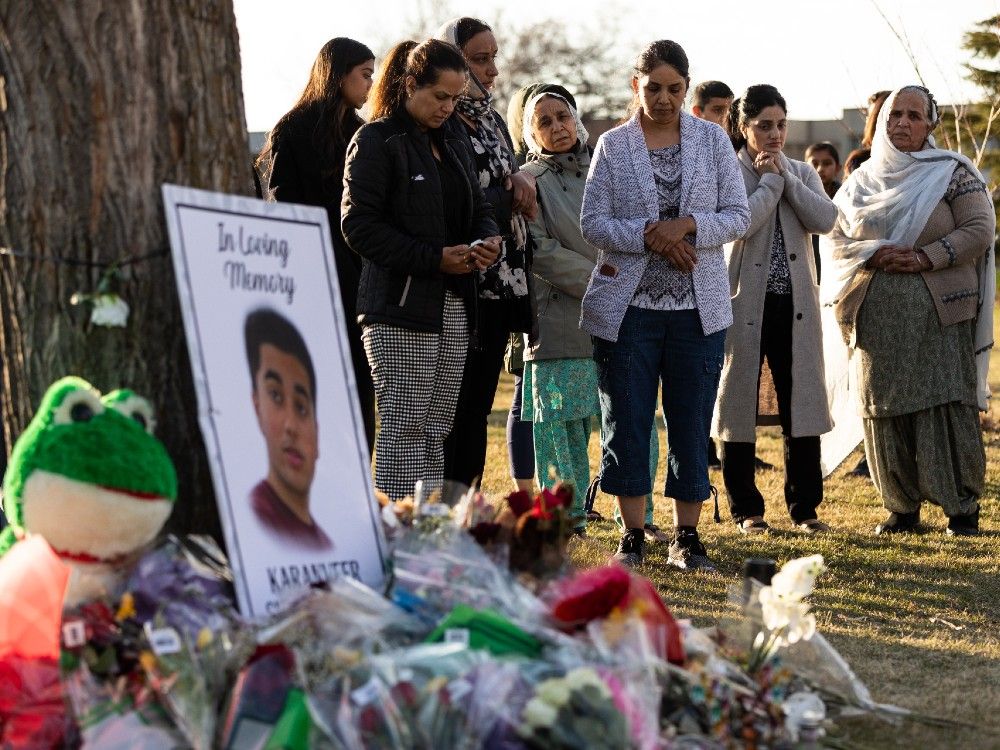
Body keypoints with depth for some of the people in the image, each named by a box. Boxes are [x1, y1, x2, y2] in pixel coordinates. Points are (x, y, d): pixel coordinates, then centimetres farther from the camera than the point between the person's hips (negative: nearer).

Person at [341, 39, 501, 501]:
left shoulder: (452, 148, 20)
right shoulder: (376, 141, -4)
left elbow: (479, 212, 25)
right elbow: (359, 225, -12)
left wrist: (487, 243, -1)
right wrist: (435, 259, -17)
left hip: (453, 309, 7)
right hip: (399, 308, -7)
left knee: (436, 431, 7)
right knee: (405, 428, -10)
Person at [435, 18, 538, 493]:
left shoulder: (492, 120, 17)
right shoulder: (440, 123, -9)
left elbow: (517, 202, 22)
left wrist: (519, 185, 0)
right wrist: (511, 191, -6)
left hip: (501, 287, 8)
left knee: (478, 404, 10)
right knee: (453, 402, -5)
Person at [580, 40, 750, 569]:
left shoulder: (713, 140, 6)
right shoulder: (613, 145, 3)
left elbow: (738, 217, 2)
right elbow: (593, 224, -3)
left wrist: (688, 225, -16)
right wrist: (649, 237, -17)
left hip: (698, 307, 1)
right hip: (628, 304, 0)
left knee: (692, 425, 4)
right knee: (626, 423, 2)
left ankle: (687, 536, 13)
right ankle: (632, 535, 12)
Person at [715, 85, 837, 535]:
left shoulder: (802, 173, 12)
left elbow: (825, 219, -6)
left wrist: (785, 176, -7)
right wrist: (770, 179, -9)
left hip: (795, 304, 3)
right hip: (744, 303, -3)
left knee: (801, 406, 3)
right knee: (740, 404, 2)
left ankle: (805, 508, 11)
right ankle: (746, 510, 11)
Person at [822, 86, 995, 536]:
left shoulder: (954, 172, 4)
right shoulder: (861, 182, 15)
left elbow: (980, 229, -4)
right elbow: (835, 241, 10)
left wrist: (925, 257, -15)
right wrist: (875, 253, -10)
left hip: (940, 313, -3)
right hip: (877, 316, 4)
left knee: (947, 407, -8)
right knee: (884, 410, 2)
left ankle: (962, 507, -2)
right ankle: (901, 507, 11)